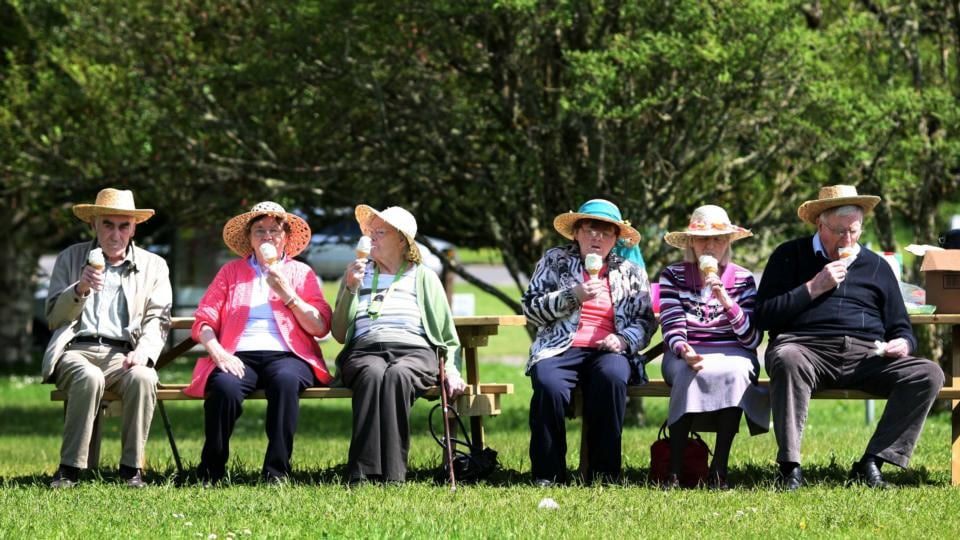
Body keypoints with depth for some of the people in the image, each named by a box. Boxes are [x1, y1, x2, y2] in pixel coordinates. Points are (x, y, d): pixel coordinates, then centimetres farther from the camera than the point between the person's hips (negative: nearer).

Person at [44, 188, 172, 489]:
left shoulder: (153, 266, 16)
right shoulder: (70, 259, 15)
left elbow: (157, 320, 8)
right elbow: (54, 317, 9)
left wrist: (143, 352, -14)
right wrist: (80, 289, -11)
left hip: (123, 355, 1)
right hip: (76, 350, -1)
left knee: (143, 378, -35)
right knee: (89, 377, -37)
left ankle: (132, 468, -26)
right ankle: (69, 469, -31)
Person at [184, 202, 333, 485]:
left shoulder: (301, 273, 21)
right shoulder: (231, 271, 22)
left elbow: (320, 327, 8)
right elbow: (203, 322, 10)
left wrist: (288, 295, -2)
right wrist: (218, 353, -9)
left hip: (286, 356, 0)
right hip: (239, 356, 0)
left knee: (285, 381, -38)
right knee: (225, 387, -35)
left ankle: (276, 473, -34)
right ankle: (210, 475, -22)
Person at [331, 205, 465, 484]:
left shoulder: (423, 277, 21)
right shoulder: (357, 274, 25)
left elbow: (449, 337, 19)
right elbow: (340, 334, 16)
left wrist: (451, 369, 0)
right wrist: (350, 289, 4)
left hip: (414, 350, -1)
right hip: (364, 350, 1)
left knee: (396, 375, -39)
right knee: (373, 374, -38)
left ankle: (391, 475, -46)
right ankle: (362, 475, -49)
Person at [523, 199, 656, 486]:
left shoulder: (631, 273, 19)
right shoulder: (555, 261, 15)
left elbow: (646, 321, 14)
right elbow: (531, 307, 6)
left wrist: (624, 339, -7)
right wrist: (574, 296, -7)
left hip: (607, 351, 1)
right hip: (560, 349, -1)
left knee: (612, 376, -37)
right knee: (549, 385, -36)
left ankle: (603, 473, -29)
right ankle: (547, 475, -23)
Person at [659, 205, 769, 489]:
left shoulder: (742, 279, 7)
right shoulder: (673, 276, 7)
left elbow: (752, 339, -3)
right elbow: (672, 328, -5)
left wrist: (726, 301, -16)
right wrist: (685, 352, -27)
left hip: (732, 356, 1)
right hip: (686, 357, 0)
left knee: (735, 371, -35)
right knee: (690, 373, -36)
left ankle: (719, 469, -33)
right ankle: (675, 470, -34)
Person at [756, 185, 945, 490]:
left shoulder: (876, 266, 23)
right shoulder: (790, 256, 13)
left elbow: (900, 328, 24)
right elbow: (764, 316, 2)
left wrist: (903, 344, -1)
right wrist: (814, 288, -3)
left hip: (866, 357, 3)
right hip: (806, 348, -3)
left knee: (928, 374, -22)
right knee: (787, 360, -40)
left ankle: (871, 464, -24)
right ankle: (790, 468, -39)